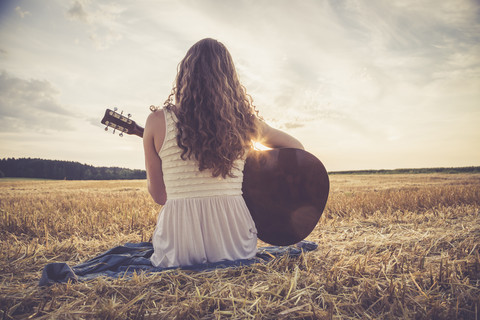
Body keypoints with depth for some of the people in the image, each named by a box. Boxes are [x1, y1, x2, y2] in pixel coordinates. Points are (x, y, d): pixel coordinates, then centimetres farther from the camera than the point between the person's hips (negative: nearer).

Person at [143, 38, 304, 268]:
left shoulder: (157, 121, -5)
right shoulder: (243, 120, -3)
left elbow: (159, 195, 3)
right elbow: (297, 148, 15)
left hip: (178, 250, -2)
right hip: (235, 245, 2)